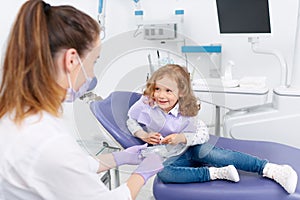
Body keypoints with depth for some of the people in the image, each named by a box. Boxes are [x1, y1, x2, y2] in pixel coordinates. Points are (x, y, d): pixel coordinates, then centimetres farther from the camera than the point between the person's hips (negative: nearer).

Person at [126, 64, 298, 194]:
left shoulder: (187, 111, -12)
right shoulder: (145, 104, -14)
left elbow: (203, 134, -10)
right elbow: (131, 121, 2)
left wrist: (182, 138, -27)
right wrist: (144, 135, -17)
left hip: (192, 146, 0)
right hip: (170, 156, 1)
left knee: (205, 151, -36)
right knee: (163, 173, -35)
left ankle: (270, 169, -37)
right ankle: (217, 173, -29)